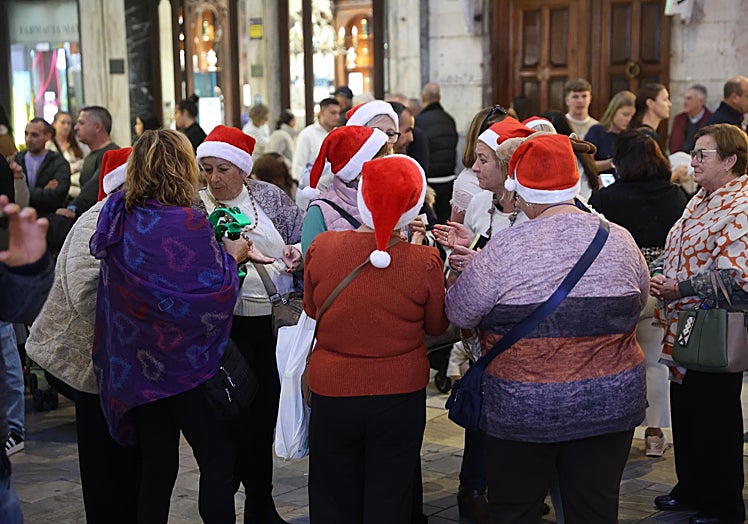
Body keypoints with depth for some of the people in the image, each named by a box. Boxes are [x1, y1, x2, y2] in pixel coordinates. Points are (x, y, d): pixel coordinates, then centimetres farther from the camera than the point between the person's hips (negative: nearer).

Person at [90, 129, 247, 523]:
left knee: (156, 468, 13)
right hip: (185, 364, -6)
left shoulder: (120, 220, 2)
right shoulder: (187, 224, -18)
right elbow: (216, 291, -16)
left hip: (134, 367, 6)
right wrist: (231, 257, 2)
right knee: (218, 456, 6)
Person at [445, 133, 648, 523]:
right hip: (611, 404, 3)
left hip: (523, 410, -3)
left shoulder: (505, 249, -16)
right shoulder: (620, 240, -4)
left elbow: (458, 313, -5)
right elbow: (638, 301, 12)